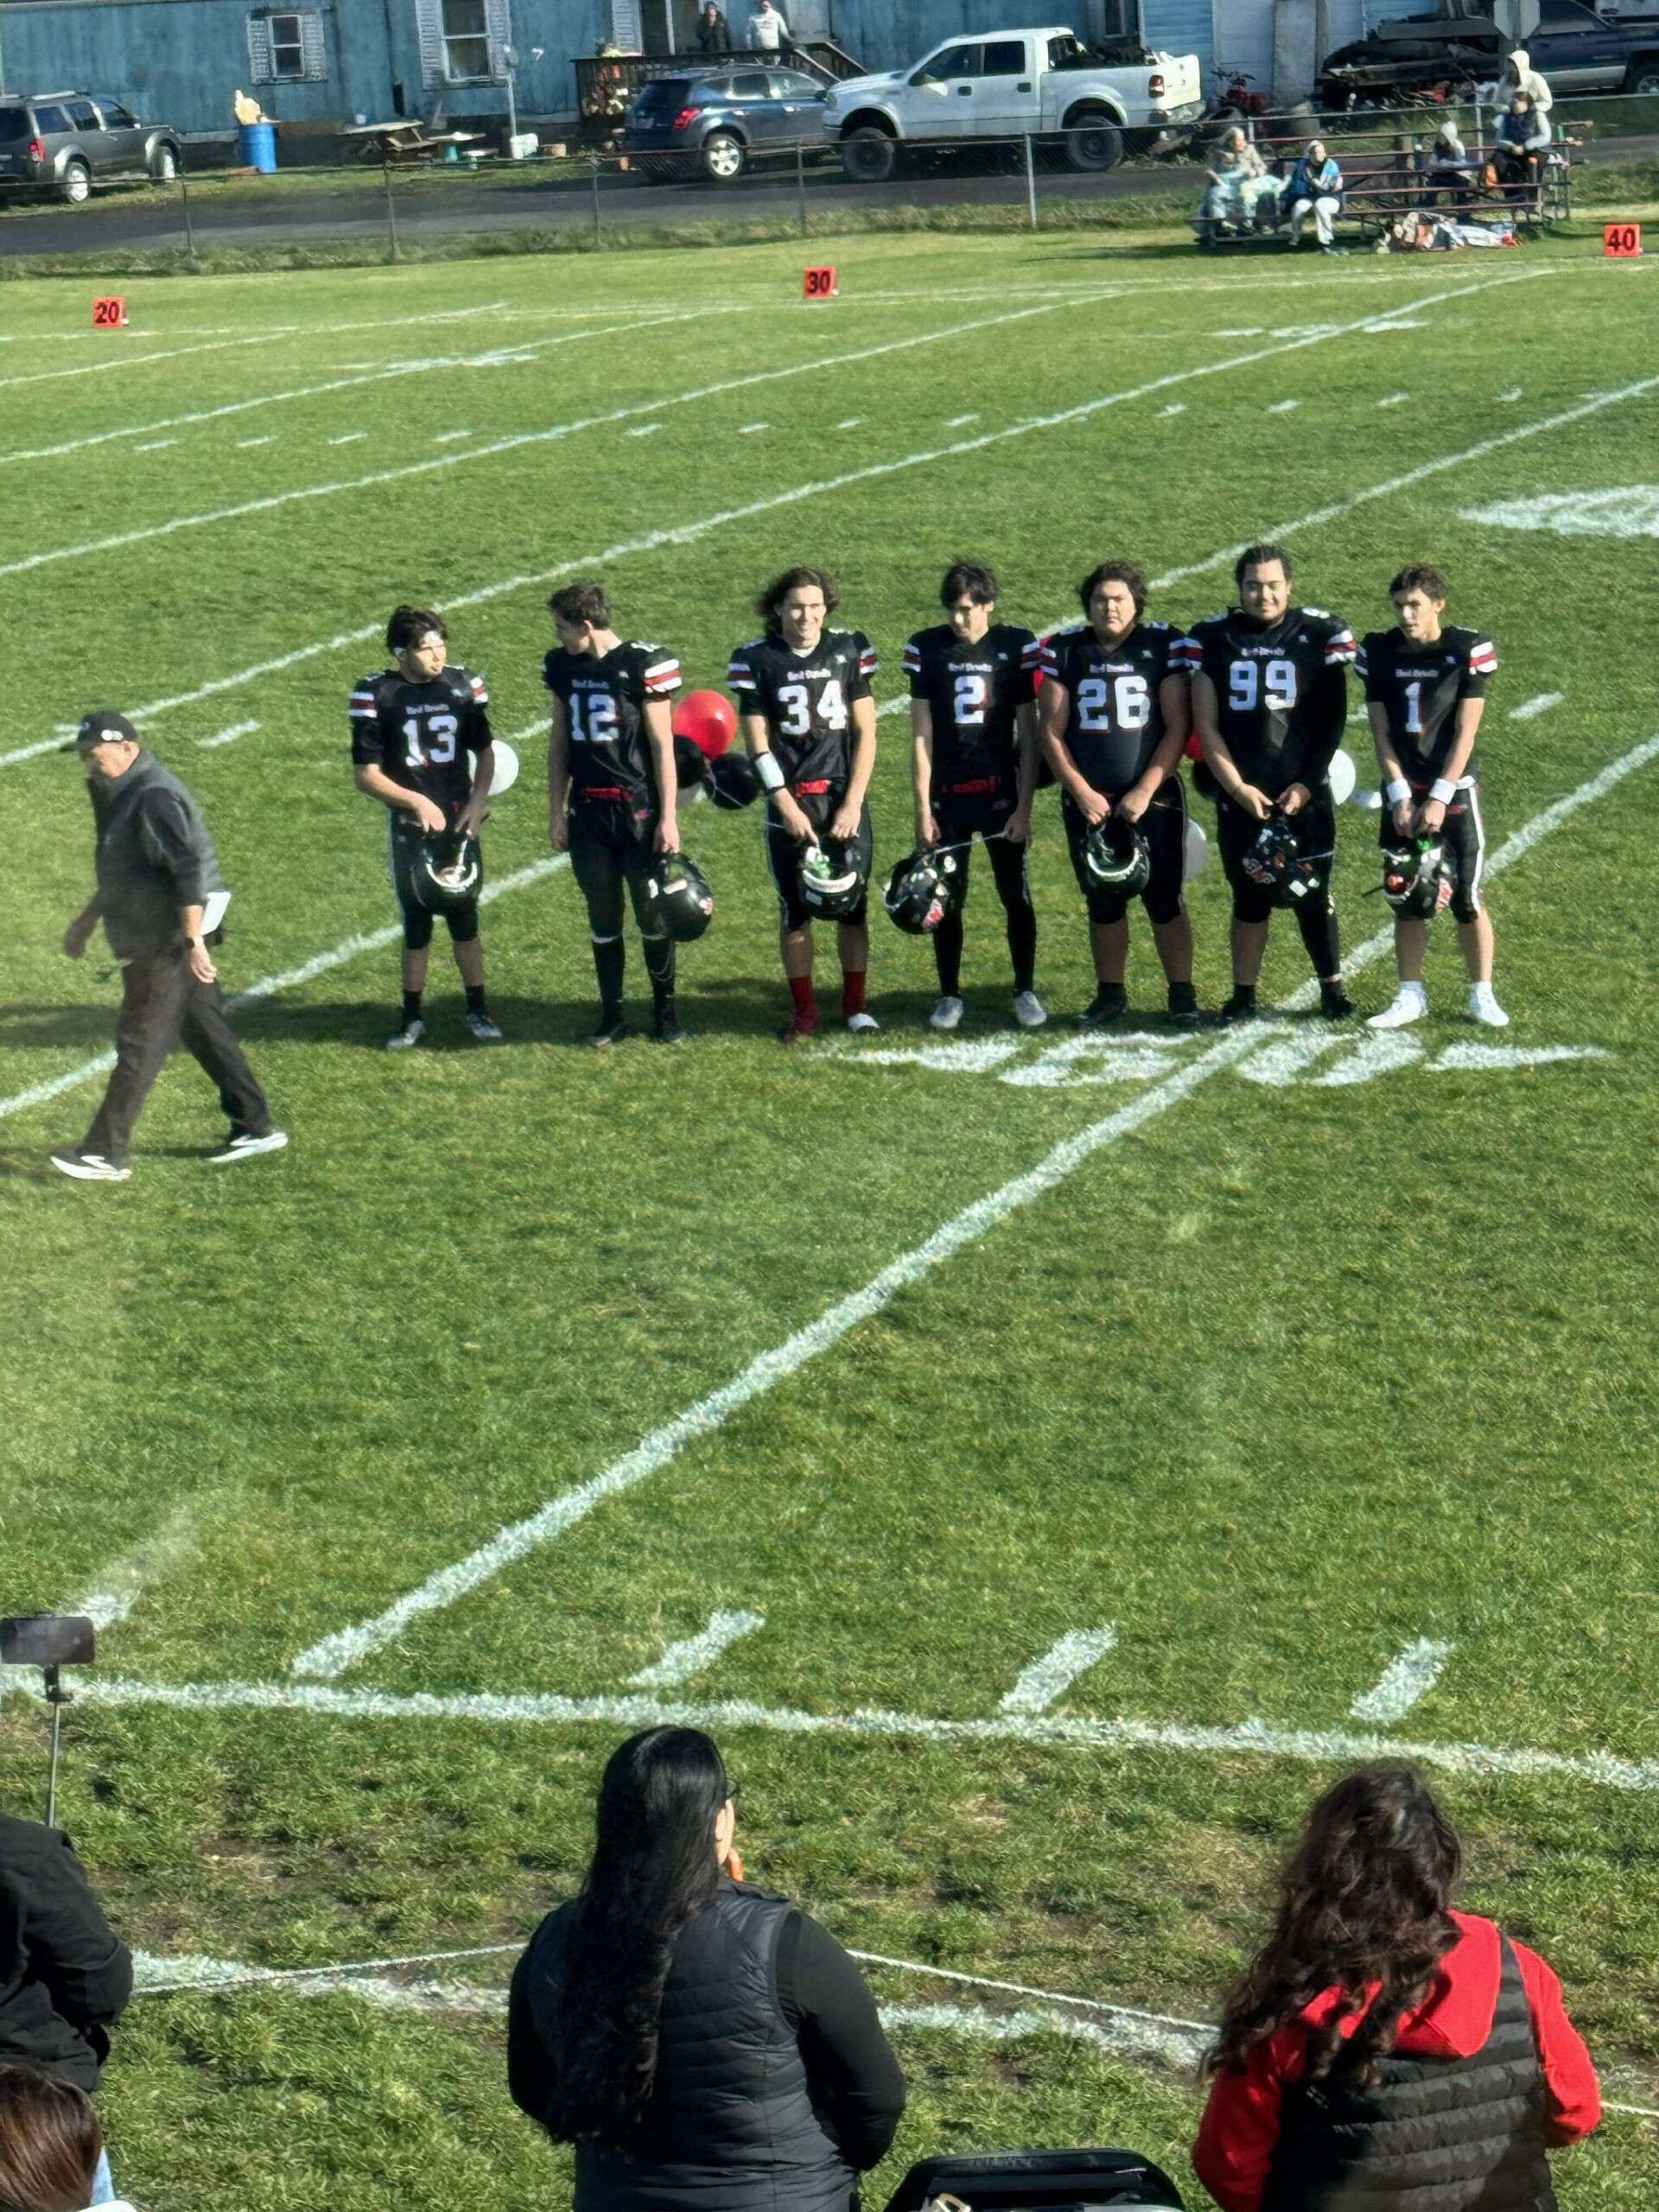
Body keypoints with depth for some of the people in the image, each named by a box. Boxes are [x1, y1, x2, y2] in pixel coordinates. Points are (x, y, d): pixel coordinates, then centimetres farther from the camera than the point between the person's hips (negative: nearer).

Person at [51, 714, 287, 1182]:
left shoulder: (153, 799, -20)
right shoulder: (123, 794, 14)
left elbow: (188, 870, -26)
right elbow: (121, 870, 27)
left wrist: (194, 941, -30)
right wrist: (87, 919, 30)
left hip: (169, 942, -11)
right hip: (154, 938, 11)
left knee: (138, 1044, -7)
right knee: (205, 1032, 15)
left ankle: (105, 1153, -4)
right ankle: (255, 1127, 22)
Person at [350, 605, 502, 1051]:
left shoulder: (464, 686, -2)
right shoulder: (375, 695, -11)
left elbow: (484, 752, 10)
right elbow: (366, 774, -7)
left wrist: (477, 802, -5)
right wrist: (416, 801, -17)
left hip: (459, 823, 2)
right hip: (409, 827, -2)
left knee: (464, 918, 8)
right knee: (416, 924, 6)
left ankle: (477, 1009, 21)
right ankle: (412, 1017, 18)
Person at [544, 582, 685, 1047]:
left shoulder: (643, 664, -11)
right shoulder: (562, 666, 5)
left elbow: (662, 744, -8)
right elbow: (560, 743, 12)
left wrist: (668, 817, -8)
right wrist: (556, 812, 11)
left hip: (640, 811, -4)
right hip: (588, 813, 4)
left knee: (653, 916, 3)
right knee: (603, 920, 9)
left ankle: (666, 1010, 19)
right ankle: (611, 1015, 19)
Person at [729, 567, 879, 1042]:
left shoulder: (850, 649, 0)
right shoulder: (756, 659, -3)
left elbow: (865, 732, 0)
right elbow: (757, 744, -3)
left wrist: (852, 805, -7)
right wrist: (788, 808, -10)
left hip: (843, 797, 1)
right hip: (790, 801, -1)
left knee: (852, 906, 5)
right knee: (795, 910, 4)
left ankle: (855, 1004, 19)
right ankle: (803, 1011, 16)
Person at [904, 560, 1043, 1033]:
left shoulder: (1016, 646, -3)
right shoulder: (926, 648, -1)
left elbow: (1028, 736, -1)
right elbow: (922, 735, 1)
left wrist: (1023, 807, -5)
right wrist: (923, 808, -3)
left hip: (1000, 790, -1)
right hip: (947, 795, 1)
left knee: (1016, 895, 4)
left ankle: (1026, 991, 19)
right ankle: (949, 995, 19)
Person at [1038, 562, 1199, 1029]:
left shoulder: (1164, 645, -4)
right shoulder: (1063, 651, 2)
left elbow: (1177, 727, -6)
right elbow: (1052, 732, 2)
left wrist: (1145, 790, -13)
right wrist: (1082, 792, -8)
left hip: (1152, 797, -2)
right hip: (1088, 801, 2)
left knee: (1164, 899, 0)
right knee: (1103, 903, 10)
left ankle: (1182, 993, 10)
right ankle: (1110, 994, 22)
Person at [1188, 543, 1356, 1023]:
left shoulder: (1320, 635, -2)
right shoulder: (1213, 639, 1)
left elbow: (1331, 720, 0)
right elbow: (1206, 726, 2)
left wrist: (1307, 784, -8)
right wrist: (1238, 788, -7)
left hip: (1304, 795, -1)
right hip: (1241, 795, 1)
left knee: (1312, 895, 3)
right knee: (1250, 897, 8)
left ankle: (1332, 987, 20)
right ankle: (1243, 994, 19)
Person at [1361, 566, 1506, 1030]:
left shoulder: (1467, 650, -9)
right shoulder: (1379, 651, -1)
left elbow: (1465, 733, -10)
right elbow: (1381, 733, 0)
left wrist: (1439, 798, -14)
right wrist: (1400, 796, -8)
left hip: (1454, 789, -3)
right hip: (1402, 791, 3)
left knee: (1467, 896, 0)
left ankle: (1482, 994, 11)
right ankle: (1411, 996, 14)